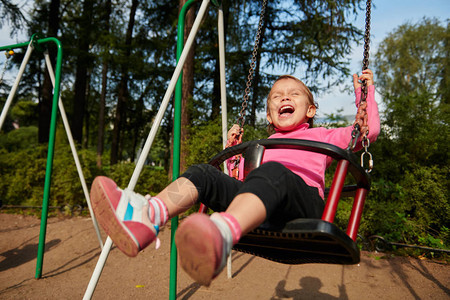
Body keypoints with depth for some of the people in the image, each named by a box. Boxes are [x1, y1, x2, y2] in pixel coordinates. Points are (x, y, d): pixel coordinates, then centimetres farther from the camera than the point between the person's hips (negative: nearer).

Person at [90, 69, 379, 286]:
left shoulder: (322, 136, 32)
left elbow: (369, 129, 28)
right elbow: (240, 178, 36)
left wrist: (364, 91, 32)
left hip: (302, 205, -3)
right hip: (259, 208, 4)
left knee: (272, 171, -36)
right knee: (203, 173, -17)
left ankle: (223, 233, -62)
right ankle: (146, 215, -42)